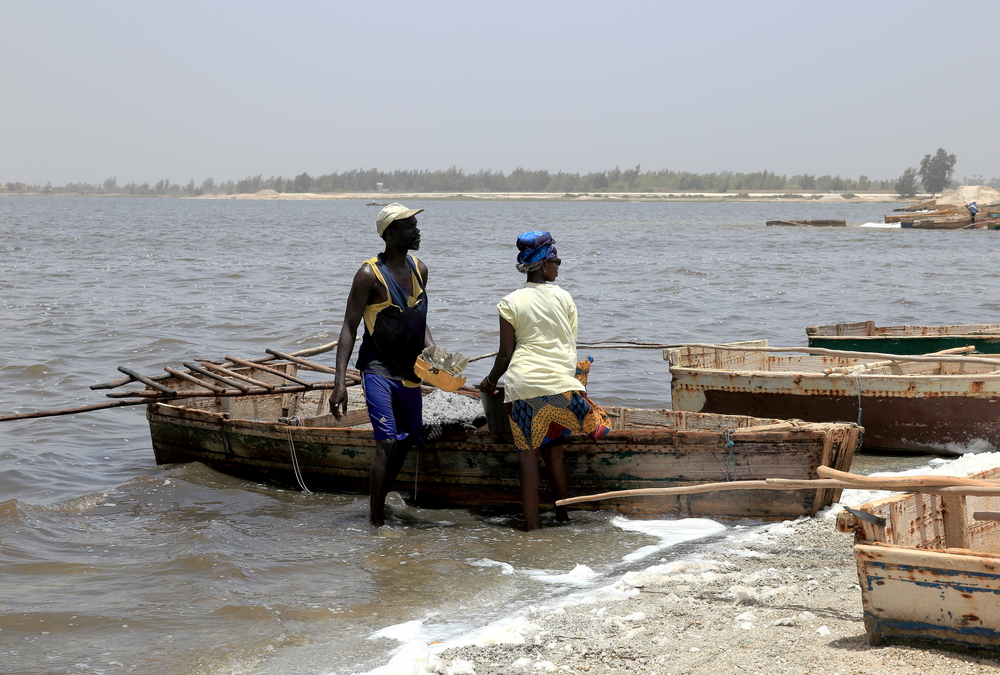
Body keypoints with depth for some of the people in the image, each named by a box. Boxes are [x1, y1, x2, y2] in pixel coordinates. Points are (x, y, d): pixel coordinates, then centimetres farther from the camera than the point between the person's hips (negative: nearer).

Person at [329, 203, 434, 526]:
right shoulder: (370, 275, -15)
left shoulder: (419, 270, 7)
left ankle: (378, 499, 32)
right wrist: (340, 381, -22)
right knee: (387, 443, -16)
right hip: (378, 369, -7)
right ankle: (376, 520, -8)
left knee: (407, 440, 14)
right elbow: (349, 328, -15)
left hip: (409, 372, 7)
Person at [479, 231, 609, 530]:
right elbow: (570, 343, 13)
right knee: (554, 449, 16)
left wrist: (490, 381, 18)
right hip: (561, 381, 2)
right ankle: (562, 514, 23)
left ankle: (532, 524, 0)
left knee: (528, 453, 2)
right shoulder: (564, 297, 6)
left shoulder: (511, 303, 0)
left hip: (524, 383, -2)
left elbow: (506, 354, 1)